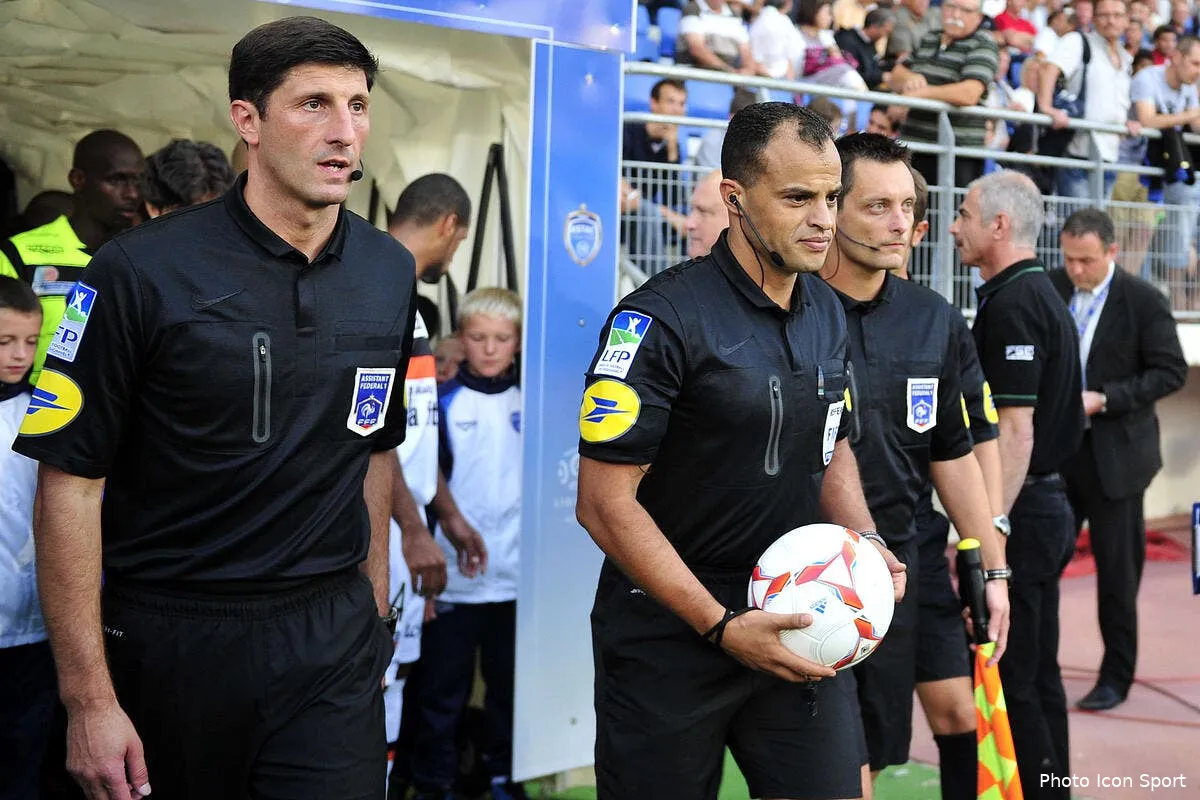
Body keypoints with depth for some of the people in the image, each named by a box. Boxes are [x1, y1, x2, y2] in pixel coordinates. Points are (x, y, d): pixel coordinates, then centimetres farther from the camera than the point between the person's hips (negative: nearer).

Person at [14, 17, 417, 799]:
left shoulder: (390, 273, 3)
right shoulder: (140, 273, -12)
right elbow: (71, 480, -12)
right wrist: (89, 698, -13)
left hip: (333, 643, 3)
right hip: (169, 641, -3)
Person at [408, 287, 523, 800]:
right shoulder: (444, 400, -1)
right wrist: (454, 523, -14)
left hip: (518, 568, 3)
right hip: (456, 571, -2)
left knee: (510, 680, 12)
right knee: (443, 681, 3)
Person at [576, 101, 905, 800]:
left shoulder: (828, 312, 7)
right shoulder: (661, 319, -16)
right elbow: (605, 501, -18)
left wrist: (865, 543, 1)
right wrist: (722, 628, -19)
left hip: (798, 627, 6)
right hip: (670, 637, -6)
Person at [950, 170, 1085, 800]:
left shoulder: (1010, 305, -16)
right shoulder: (1042, 295, 15)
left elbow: (1015, 431, -22)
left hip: (1019, 513, -10)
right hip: (1048, 505, 10)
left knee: (1008, 683, -5)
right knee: (1037, 680, 15)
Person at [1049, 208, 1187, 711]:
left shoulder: (1143, 301, -10)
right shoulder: (1050, 289, 1)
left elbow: (1171, 372, -8)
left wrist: (1105, 399, -17)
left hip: (1113, 456, -3)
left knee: (1117, 574, 6)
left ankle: (1116, 678, 19)